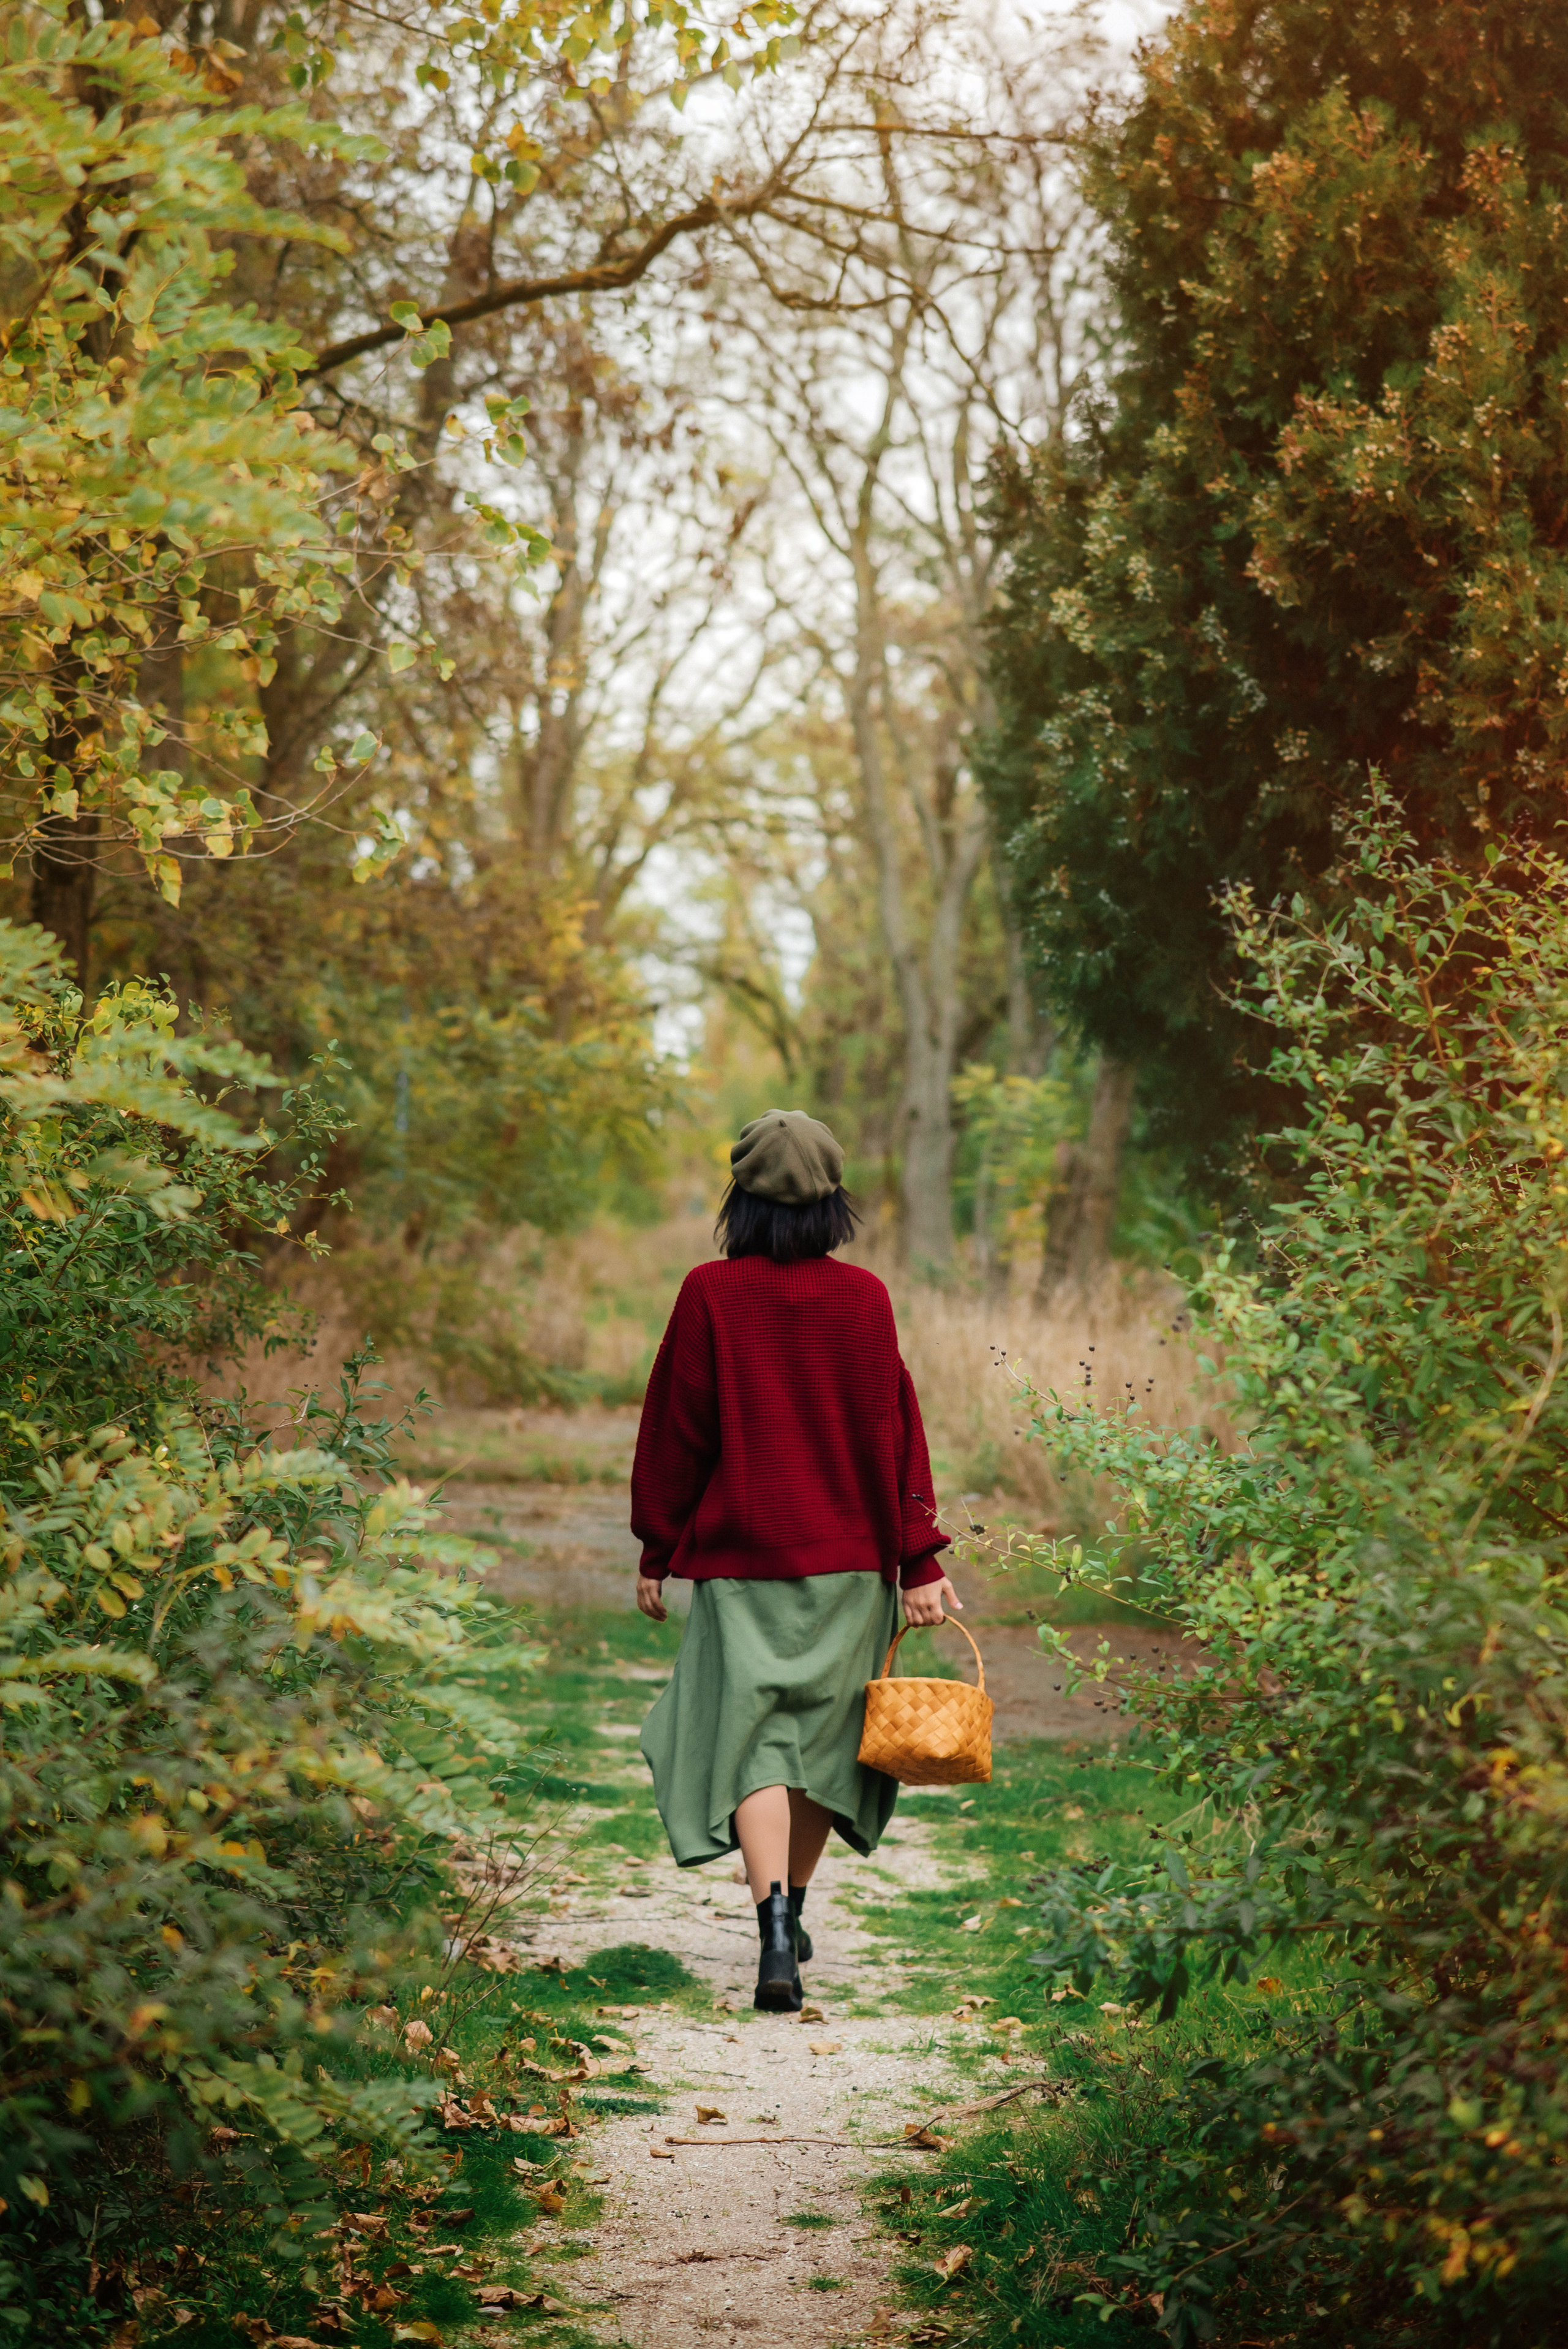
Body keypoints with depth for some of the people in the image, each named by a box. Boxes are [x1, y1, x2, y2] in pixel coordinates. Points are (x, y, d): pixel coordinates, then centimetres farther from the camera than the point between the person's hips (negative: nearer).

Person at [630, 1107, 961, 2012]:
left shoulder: (712, 1294, -7)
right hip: (847, 1559, 2)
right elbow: (895, 1428, -2)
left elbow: (677, 1428, -2)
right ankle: (793, 1913, 28)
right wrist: (921, 1562, 1)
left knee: (753, 1741, -3)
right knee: (823, 1733, 16)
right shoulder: (864, 1297, -4)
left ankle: (774, 1918, -22)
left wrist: (657, 1549, 7)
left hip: (740, 1559, -2)